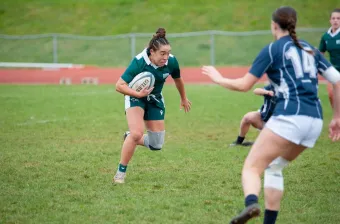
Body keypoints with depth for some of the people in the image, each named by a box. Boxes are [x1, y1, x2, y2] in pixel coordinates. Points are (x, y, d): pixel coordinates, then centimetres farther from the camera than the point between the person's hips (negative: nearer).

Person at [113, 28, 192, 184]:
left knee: (156, 145, 0)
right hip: (136, 96, -4)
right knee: (137, 133, -26)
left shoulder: (171, 61, -20)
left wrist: (184, 99, 18)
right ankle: (121, 172, -10)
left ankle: (130, 138, 31)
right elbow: (119, 86, -30)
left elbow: (178, 79, 4)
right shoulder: (139, 62, -31)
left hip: (155, 99, 4)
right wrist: (138, 94, -43)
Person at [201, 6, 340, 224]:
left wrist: (218, 78, 20)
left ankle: (251, 204, -39)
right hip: (315, 122, 6)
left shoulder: (273, 49, 3)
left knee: (252, 167, -7)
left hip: (289, 118, -6)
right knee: (274, 167, 24)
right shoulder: (310, 50, 20)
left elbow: (244, 85, 3)